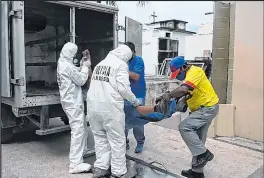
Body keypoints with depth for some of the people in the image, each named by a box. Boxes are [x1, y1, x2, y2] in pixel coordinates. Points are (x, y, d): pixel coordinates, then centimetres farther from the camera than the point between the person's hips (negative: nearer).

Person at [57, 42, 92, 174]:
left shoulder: (63, 63, 13)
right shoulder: (68, 66, -19)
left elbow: (78, 72, 17)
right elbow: (81, 80, -13)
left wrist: (84, 63, 7)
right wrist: (85, 66, -2)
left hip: (72, 101, 11)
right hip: (73, 102, -11)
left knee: (81, 127, 23)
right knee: (78, 131, -9)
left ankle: (79, 152, 40)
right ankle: (75, 164, -6)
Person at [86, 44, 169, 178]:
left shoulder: (99, 64, 21)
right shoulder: (121, 64, -1)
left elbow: (96, 84, 15)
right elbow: (123, 87, -11)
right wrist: (135, 101, 2)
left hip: (93, 106, 7)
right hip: (110, 107, -7)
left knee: (100, 138, 16)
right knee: (117, 140, 5)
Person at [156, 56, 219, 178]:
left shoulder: (194, 72, -18)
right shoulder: (189, 74, 13)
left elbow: (183, 89, -35)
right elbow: (187, 92, 10)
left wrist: (168, 95, -27)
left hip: (208, 108, -10)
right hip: (204, 108, 10)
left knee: (184, 127, -17)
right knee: (197, 140, 11)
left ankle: (204, 154, -5)